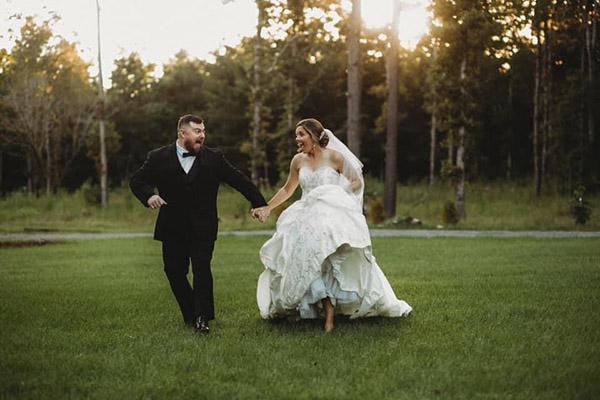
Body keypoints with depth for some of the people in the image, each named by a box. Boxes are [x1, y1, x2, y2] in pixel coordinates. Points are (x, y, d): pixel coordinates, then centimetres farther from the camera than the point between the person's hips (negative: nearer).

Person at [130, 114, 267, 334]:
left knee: (202, 269, -13)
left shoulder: (214, 158, 2)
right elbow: (137, 180, 2)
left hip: (203, 227, -1)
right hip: (173, 227, 1)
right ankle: (190, 314, 23)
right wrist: (148, 195, -19)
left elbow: (240, 181, 6)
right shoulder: (159, 158, 0)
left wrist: (259, 204, 3)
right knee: (175, 272, 6)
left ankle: (202, 317, -4)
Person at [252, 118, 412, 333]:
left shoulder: (334, 156, -2)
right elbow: (287, 189, 24)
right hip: (306, 219, 4)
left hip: (333, 217, -4)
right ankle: (327, 308, -4)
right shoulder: (298, 161, 10)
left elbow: (358, 182, 4)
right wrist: (267, 208, 21)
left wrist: (339, 194, -11)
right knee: (307, 262, -11)